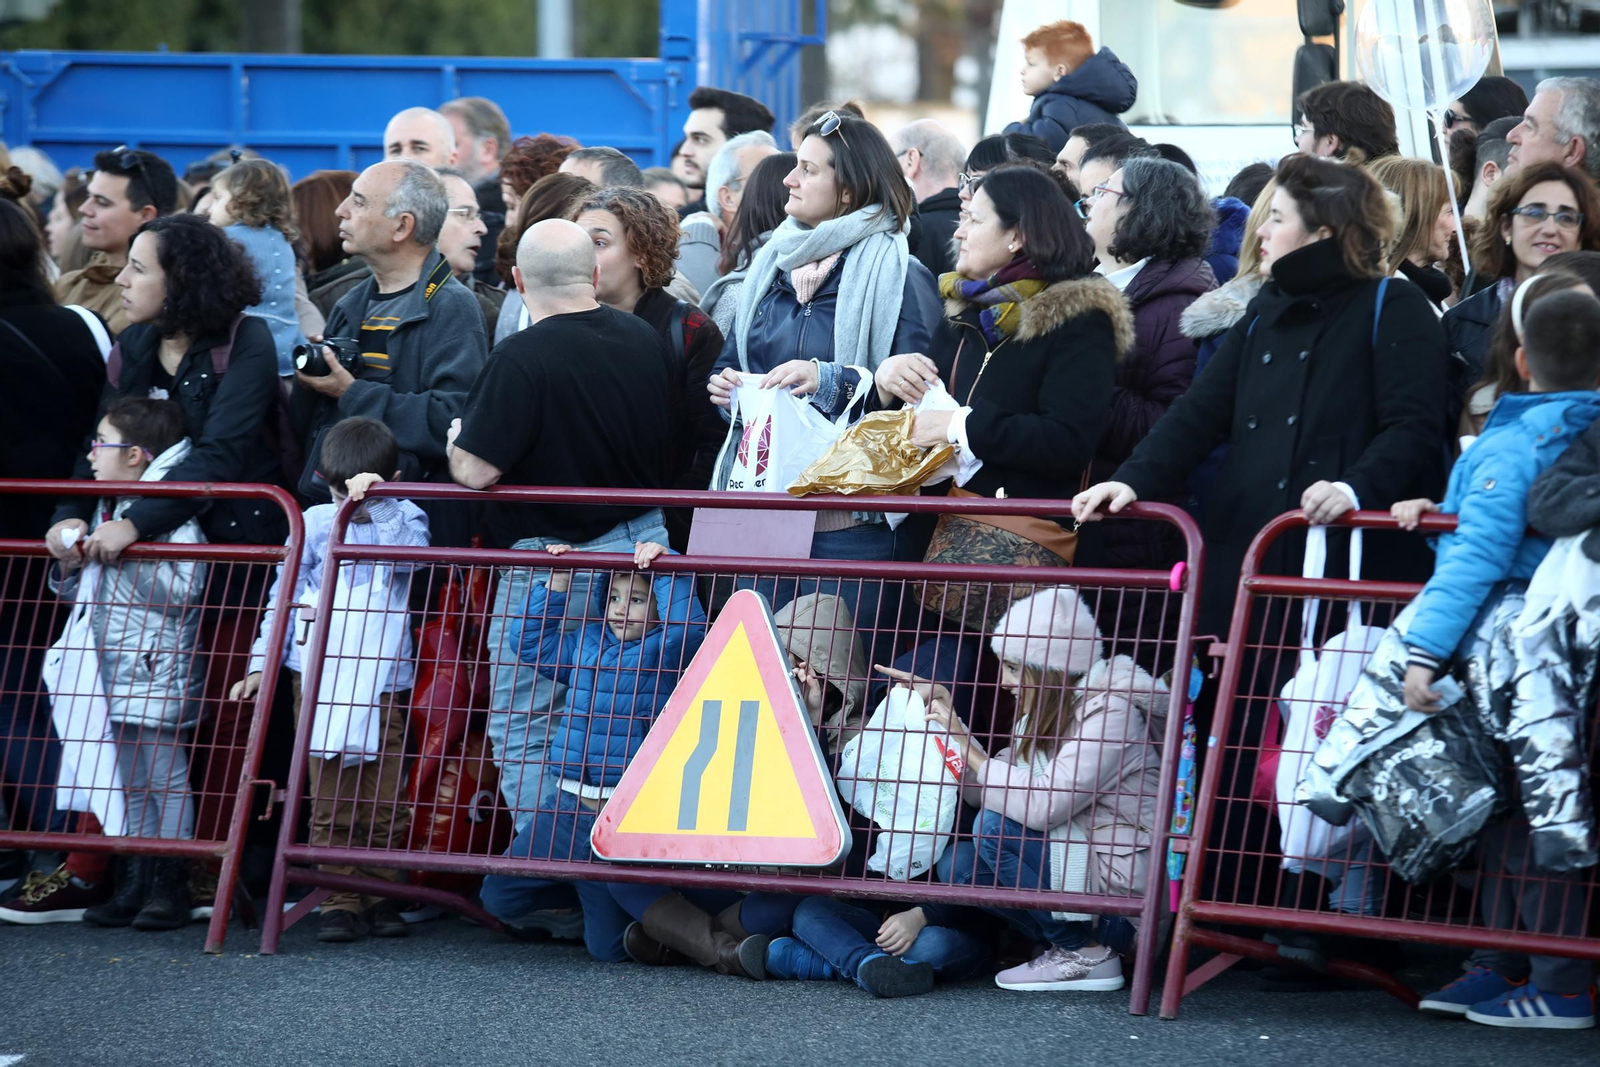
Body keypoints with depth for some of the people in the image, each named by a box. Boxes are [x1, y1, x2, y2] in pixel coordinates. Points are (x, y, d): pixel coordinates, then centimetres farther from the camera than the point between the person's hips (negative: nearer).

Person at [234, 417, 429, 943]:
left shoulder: (405, 518, 6)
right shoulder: (315, 524, 8)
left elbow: (409, 551, -17)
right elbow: (284, 597, 12)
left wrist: (377, 504, -25)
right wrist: (262, 663, 7)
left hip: (382, 679, -1)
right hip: (319, 676, 1)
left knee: (384, 797, -1)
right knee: (330, 800, -3)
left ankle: (381, 895, 10)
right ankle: (340, 901, -1)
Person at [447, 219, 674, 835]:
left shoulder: (520, 359, -20)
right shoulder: (645, 340, 1)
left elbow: (476, 471, -20)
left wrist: (456, 441, 1)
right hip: (640, 545, 7)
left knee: (522, 730, 3)